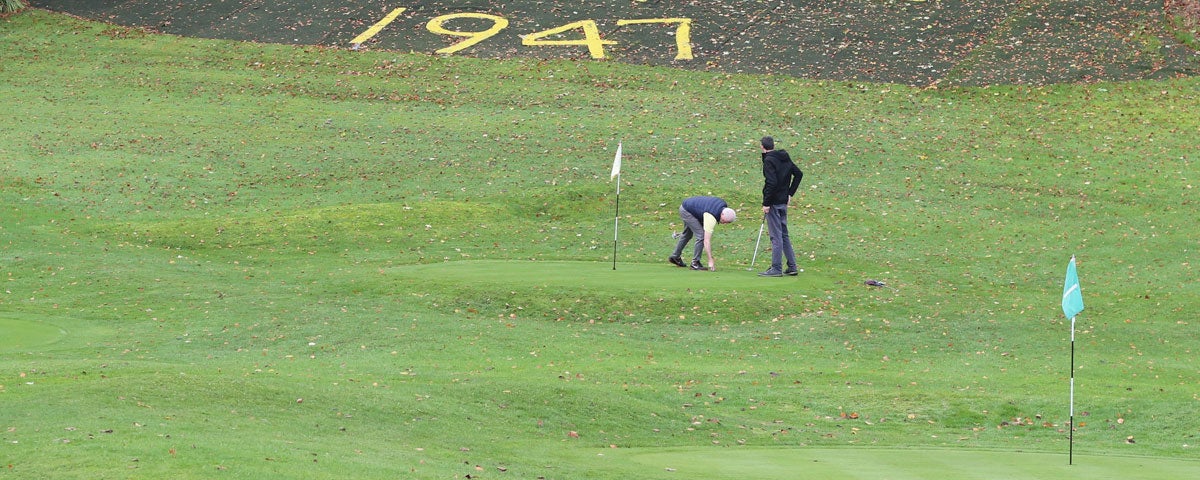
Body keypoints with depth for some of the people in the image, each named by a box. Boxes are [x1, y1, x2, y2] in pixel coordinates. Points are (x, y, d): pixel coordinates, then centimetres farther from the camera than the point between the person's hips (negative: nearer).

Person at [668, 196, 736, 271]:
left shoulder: (724, 206, -12)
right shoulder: (711, 218, -35)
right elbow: (706, 241, -35)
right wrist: (710, 261, -36)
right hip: (686, 211, -9)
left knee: (687, 234, 26)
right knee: (701, 236, -15)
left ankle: (675, 257, 42)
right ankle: (695, 263, -5)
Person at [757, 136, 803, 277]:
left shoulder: (769, 160, -14)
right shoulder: (785, 158, 11)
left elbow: (771, 183, -22)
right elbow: (799, 174, 17)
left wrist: (766, 203, -18)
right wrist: (790, 193, 18)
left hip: (774, 203, -8)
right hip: (783, 202, 8)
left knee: (776, 236, -6)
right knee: (784, 235, 15)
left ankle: (776, 268, -4)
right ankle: (792, 267, 16)